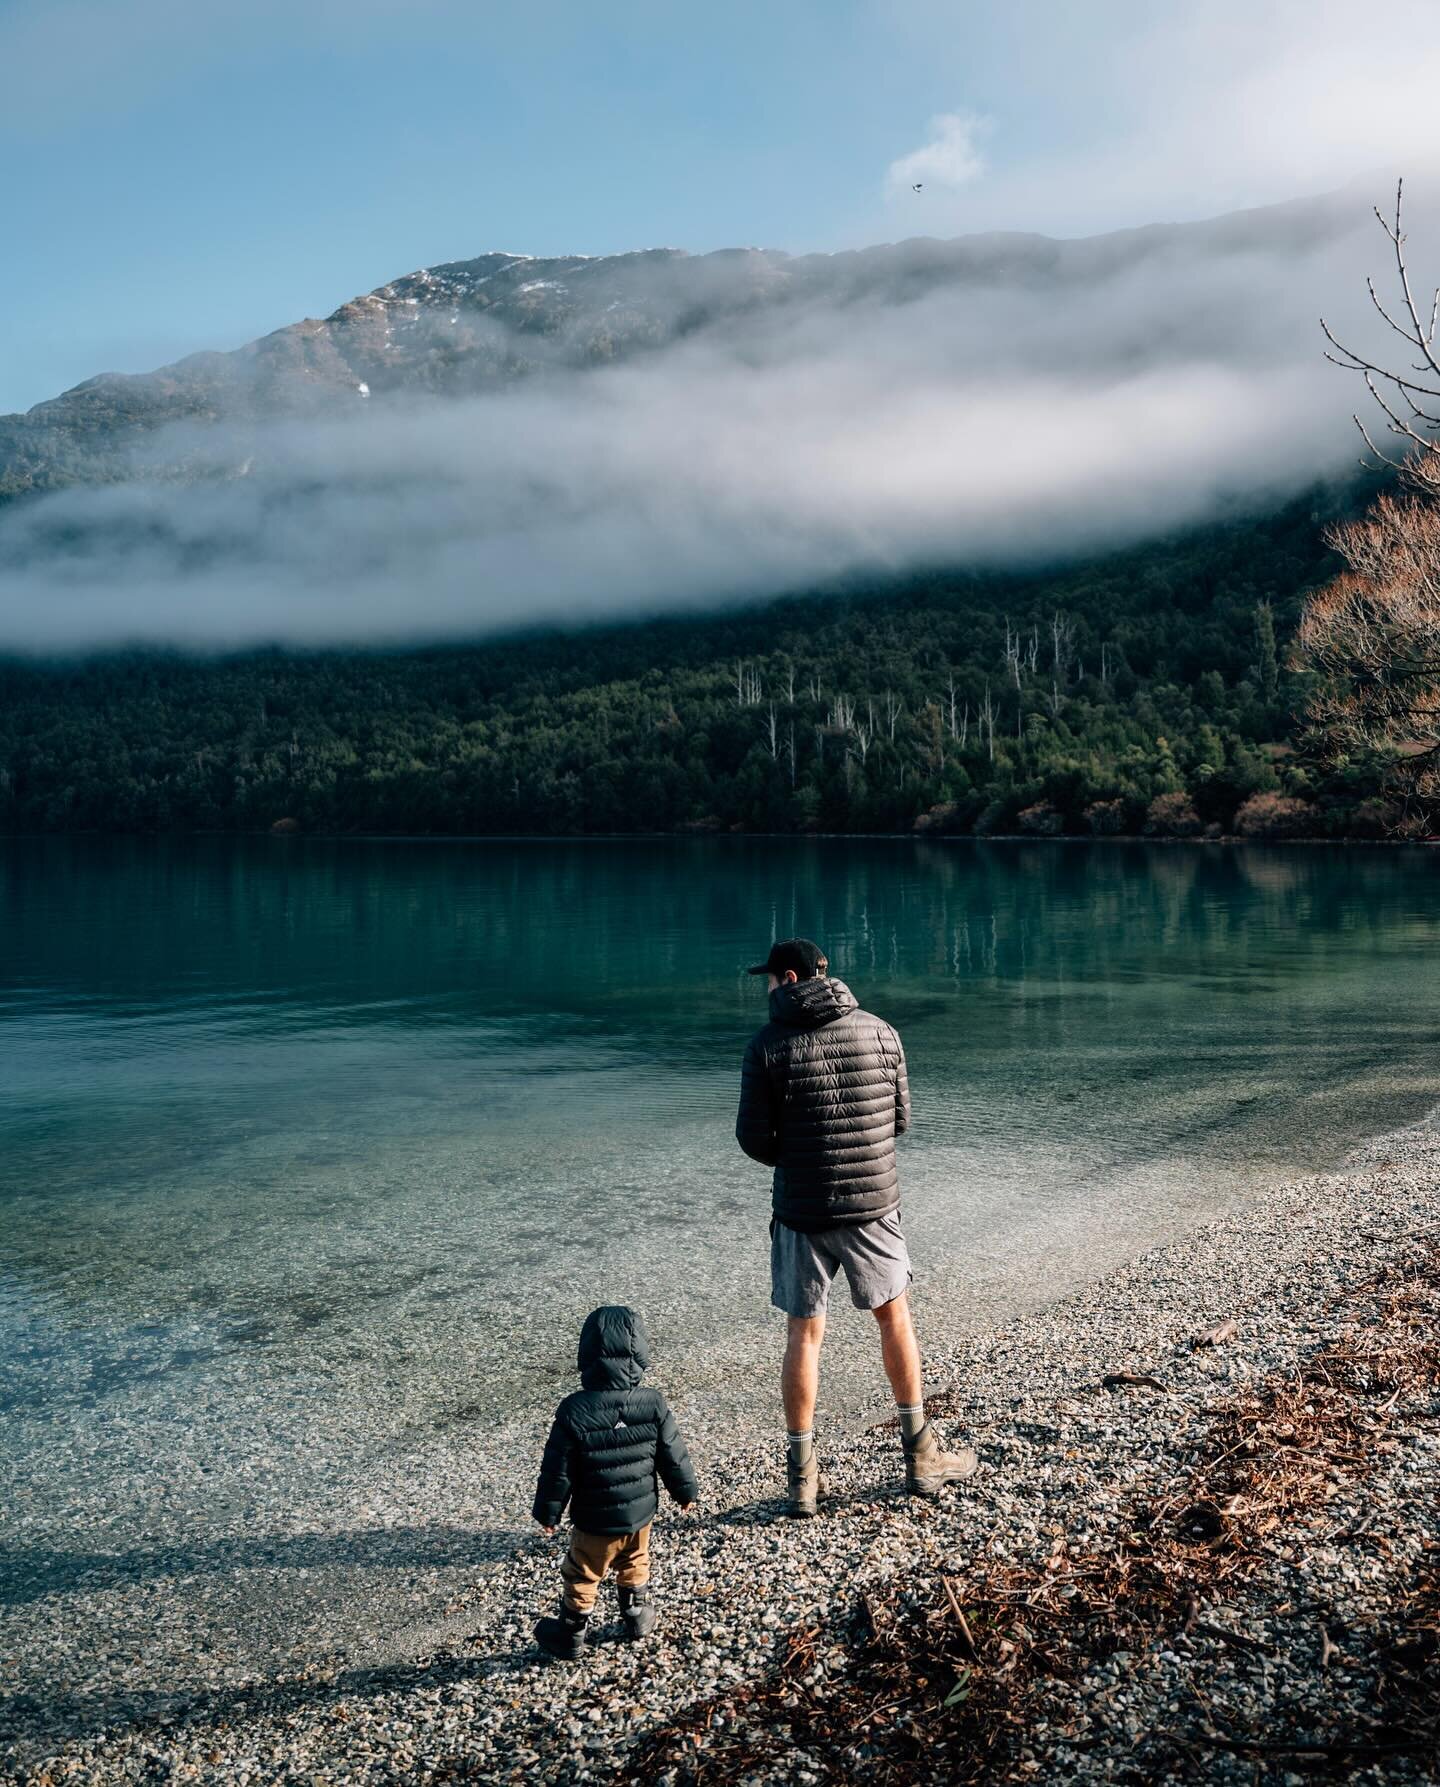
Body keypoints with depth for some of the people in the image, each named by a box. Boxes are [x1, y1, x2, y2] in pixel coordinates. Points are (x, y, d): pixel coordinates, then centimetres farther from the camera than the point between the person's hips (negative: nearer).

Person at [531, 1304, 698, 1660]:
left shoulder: (574, 1411, -24)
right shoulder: (653, 1404, -15)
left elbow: (558, 1470, -15)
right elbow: (674, 1456, -5)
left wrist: (548, 1512, -1)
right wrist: (686, 1491, 12)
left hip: (594, 1522, -3)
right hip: (640, 1513, 3)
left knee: (581, 1578, 18)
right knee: (634, 1567, 29)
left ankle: (570, 1637, 33)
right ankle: (637, 1617, 44)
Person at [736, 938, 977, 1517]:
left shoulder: (769, 1045, -11)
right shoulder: (880, 1032, -2)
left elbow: (754, 1139, -8)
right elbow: (900, 1119, 5)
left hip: (801, 1210, -2)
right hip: (873, 1202, 2)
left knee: (803, 1335, 10)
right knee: (894, 1317, 19)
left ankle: (801, 1478, 16)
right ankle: (920, 1456, 27)